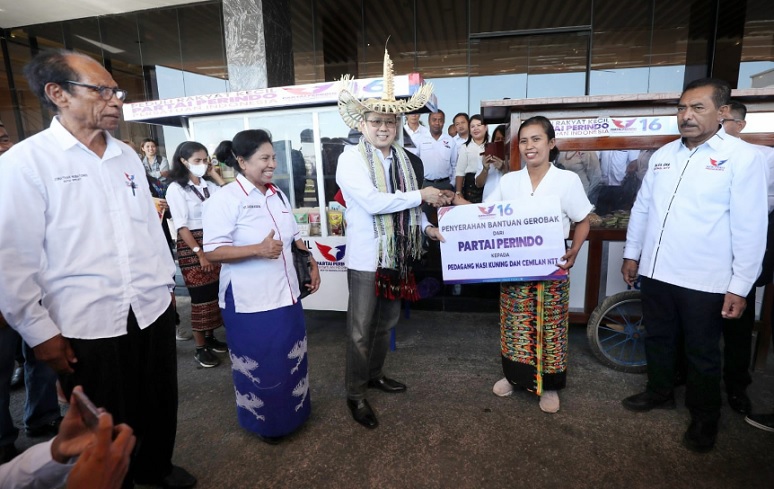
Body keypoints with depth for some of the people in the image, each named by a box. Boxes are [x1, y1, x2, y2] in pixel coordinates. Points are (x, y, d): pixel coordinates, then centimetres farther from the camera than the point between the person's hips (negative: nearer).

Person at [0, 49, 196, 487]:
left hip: (153, 310, 5)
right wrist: (40, 332, -8)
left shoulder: (127, 156, 8)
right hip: (88, 324, -5)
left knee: (160, 406, 21)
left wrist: (167, 282, 13)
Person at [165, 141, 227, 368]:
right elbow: (181, 226, -13)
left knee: (214, 293, 9)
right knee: (200, 296, -1)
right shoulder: (176, 188, -7)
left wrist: (216, 176, 0)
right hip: (191, 245, -5)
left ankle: (210, 338, 26)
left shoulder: (208, 185, 11)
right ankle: (200, 348, 12)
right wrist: (200, 253, -17)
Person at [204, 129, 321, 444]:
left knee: (291, 358, 20)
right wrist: (258, 249, -30)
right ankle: (263, 422, 35)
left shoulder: (277, 194, 8)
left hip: (285, 294, 7)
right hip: (249, 301, -7)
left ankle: (294, 411, 43)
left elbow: (294, 236, 16)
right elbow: (212, 252, -20)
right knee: (258, 365, 10)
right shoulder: (225, 199, -15)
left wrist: (312, 264, 6)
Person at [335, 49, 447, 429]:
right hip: (367, 256, -7)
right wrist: (422, 196, -20)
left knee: (386, 321, 21)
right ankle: (355, 394, 23)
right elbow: (372, 202, -26)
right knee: (360, 329, 4)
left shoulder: (401, 156, 9)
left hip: (397, 254, 7)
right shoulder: (352, 158, -13)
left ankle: (375, 374, 42)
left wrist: (426, 227, 1)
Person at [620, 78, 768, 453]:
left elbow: (750, 227, -11)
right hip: (655, 272, 5)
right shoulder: (662, 154, 7)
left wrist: (739, 286, -12)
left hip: (704, 280, -5)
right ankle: (659, 393, 42)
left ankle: (704, 419, 33)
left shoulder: (743, 157, -9)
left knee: (702, 354, 12)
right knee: (657, 340, 20)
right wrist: (631, 254, 12)